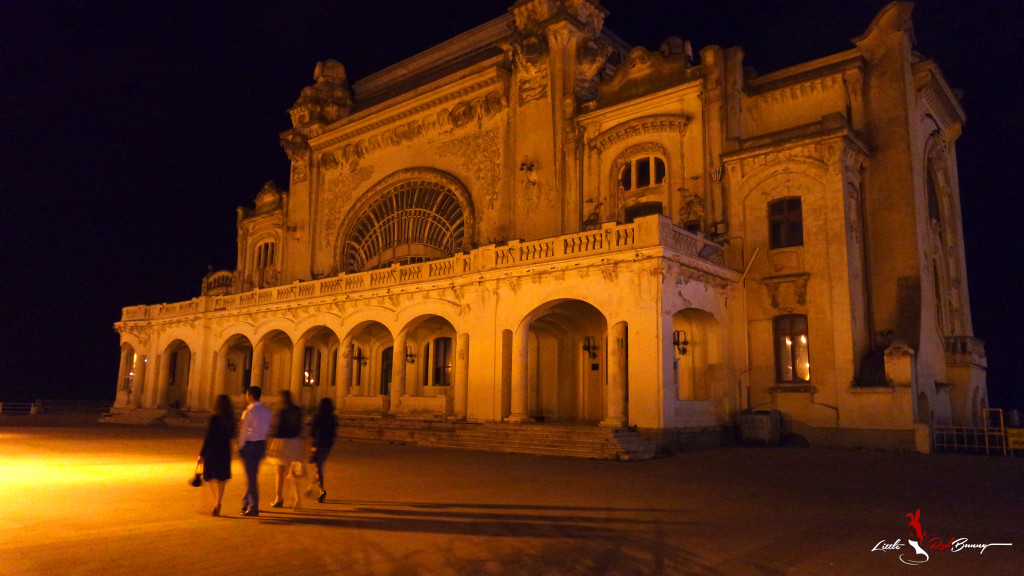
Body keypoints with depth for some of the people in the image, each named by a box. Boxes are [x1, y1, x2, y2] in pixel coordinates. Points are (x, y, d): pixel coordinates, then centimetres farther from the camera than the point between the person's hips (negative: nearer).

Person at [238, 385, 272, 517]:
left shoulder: (249, 411, -16)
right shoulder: (267, 411, 5)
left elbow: (244, 431, -12)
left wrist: (240, 446, -2)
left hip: (249, 444, -7)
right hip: (261, 444, 7)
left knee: (251, 476, -1)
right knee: (253, 475, 18)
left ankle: (253, 508, 4)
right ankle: (247, 503, 29)